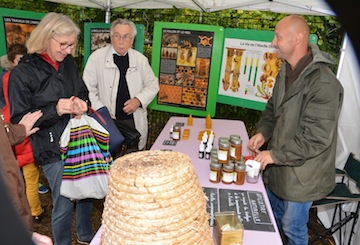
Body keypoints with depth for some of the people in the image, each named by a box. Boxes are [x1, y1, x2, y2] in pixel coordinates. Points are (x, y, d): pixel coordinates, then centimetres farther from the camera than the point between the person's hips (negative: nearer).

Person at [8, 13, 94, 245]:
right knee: (64, 204, 5)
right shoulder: (23, 73, -12)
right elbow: (19, 120, -10)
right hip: (53, 149, -6)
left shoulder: (70, 63, 4)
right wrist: (55, 110, -25)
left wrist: (82, 104, -10)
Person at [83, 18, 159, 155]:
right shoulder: (97, 57, -5)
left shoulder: (140, 59, 4)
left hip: (135, 121, 3)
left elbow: (152, 84, 10)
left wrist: (139, 100, -8)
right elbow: (88, 88, -3)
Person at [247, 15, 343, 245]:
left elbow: (316, 138, -27)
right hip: (278, 166, 8)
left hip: (301, 172, -8)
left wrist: (275, 155, -21)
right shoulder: (286, 71, 1)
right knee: (273, 217, 28)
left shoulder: (324, 83, -26)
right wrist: (263, 132, -4)